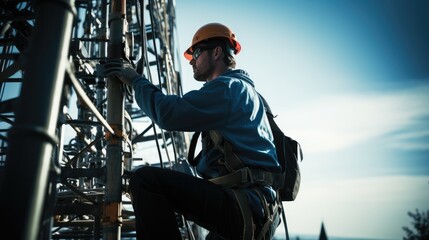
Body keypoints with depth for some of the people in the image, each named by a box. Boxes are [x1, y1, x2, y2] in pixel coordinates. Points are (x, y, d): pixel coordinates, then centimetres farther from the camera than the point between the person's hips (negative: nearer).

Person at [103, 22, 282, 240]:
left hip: (247, 207, -10)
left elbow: (168, 114, -16)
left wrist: (136, 80, -1)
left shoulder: (229, 86, -8)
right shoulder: (243, 91, 23)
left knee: (146, 179, -21)